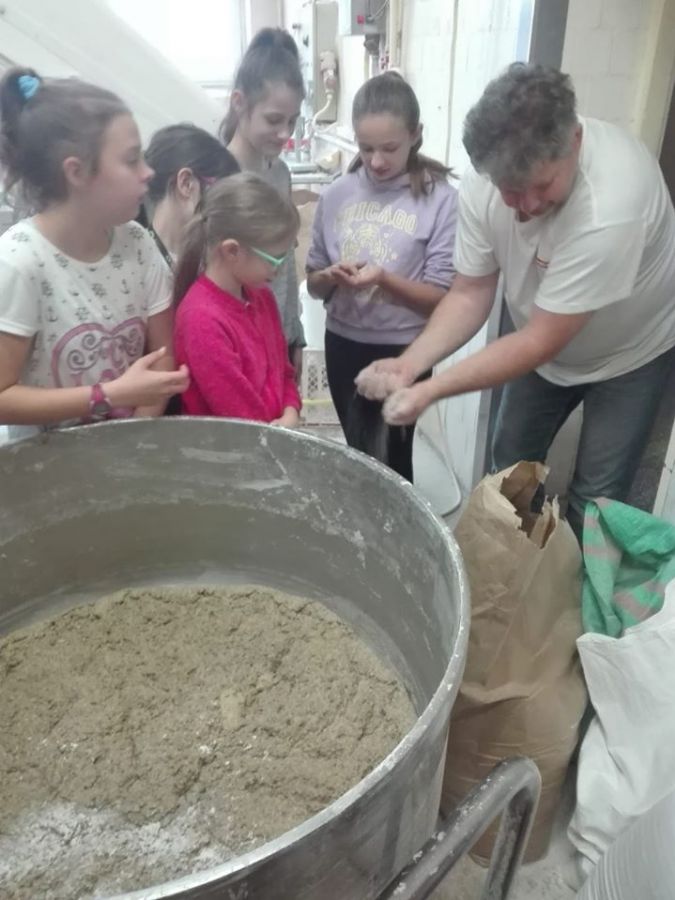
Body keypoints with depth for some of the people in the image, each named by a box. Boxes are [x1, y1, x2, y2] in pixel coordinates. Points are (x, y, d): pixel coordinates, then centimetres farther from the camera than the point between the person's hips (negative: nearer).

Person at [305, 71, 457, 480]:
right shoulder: (337, 194, 0)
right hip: (343, 345, 4)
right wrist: (331, 277, -15)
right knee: (358, 455, 20)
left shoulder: (440, 199, -11)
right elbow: (314, 285, 6)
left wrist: (383, 280, -27)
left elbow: (441, 299, -13)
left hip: (402, 350, -4)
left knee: (391, 460, 6)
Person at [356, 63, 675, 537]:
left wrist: (431, 390, -40)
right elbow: (470, 294, -17)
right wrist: (409, 364, -33)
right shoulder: (485, 180, -24)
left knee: (596, 495, -2)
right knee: (511, 464, 14)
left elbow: (541, 341, -36)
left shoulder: (611, 204, -40)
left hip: (632, 348, -5)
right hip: (549, 337, 5)